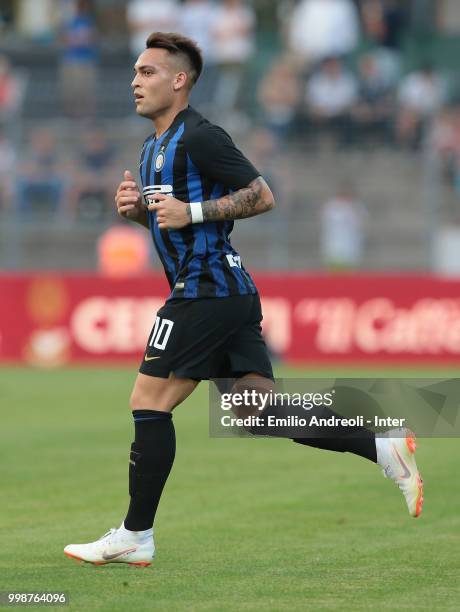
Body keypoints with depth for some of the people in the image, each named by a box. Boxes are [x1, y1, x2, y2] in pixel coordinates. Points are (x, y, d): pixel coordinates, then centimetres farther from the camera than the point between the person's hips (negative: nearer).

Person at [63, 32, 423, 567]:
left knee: (149, 403, -7)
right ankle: (383, 448, 5)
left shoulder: (198, 137, -13)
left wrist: (190, 211, -21)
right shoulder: (154, 147, 17)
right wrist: (136, 206, 7)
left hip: (205, 291, -10)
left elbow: (261, 196, -16)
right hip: (227, 291, 10)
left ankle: (135, 537, -2)